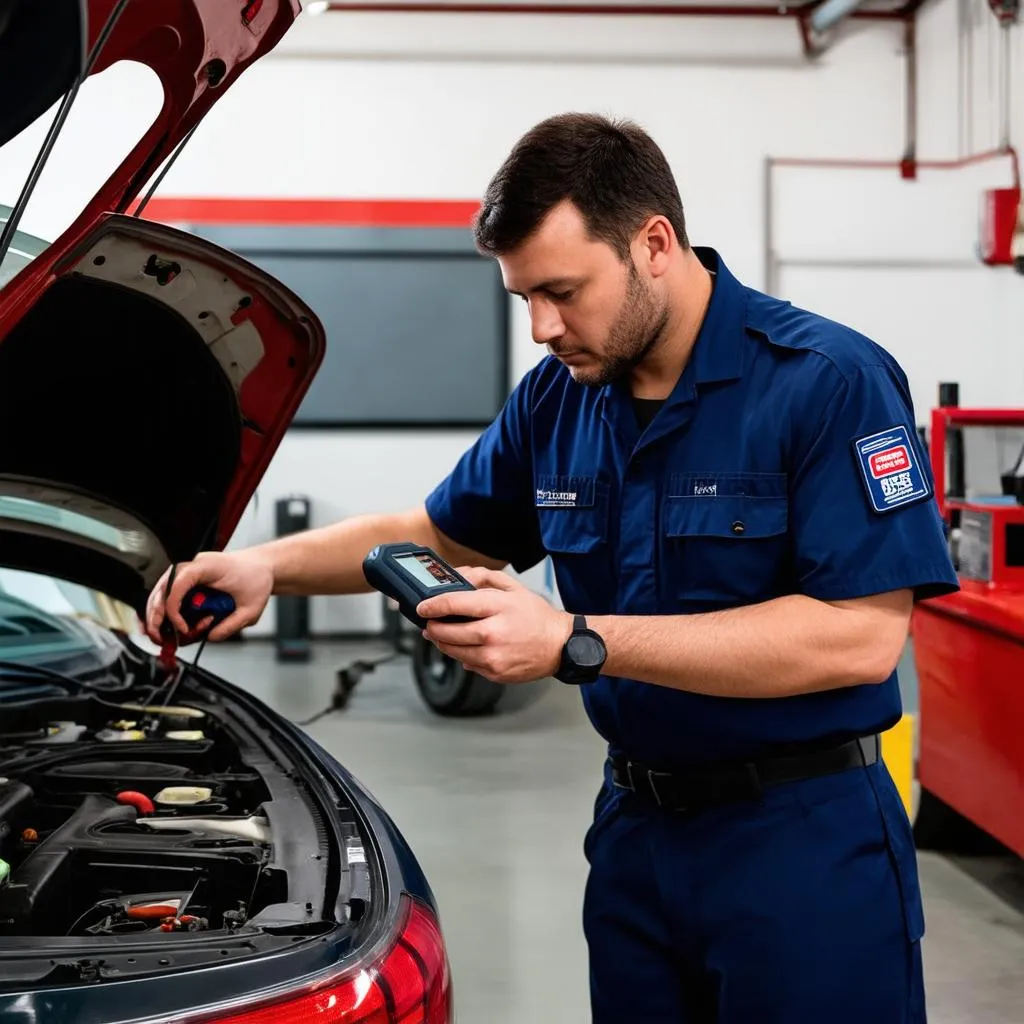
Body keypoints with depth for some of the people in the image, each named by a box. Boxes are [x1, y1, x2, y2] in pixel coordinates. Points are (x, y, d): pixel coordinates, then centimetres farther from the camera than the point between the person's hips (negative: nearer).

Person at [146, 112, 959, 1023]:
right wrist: (268, 566, 1)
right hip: (635, 827, 6)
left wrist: (576, 643, -25)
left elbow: (859, 637, -23)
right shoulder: (557, 399, 5)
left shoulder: (829, 381, -16)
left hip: (804, 841, -6)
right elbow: (441, 532, 20)